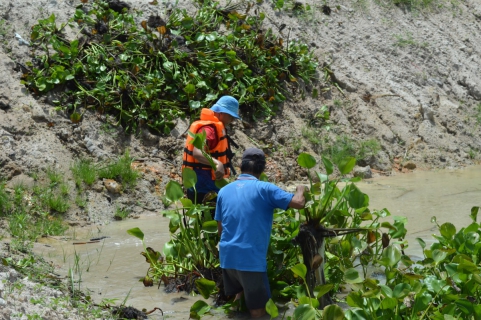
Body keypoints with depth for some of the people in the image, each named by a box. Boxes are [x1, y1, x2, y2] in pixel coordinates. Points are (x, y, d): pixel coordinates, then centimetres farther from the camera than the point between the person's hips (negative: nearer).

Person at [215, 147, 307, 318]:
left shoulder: (224, 191, 11)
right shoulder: (265, 189, -6)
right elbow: (299, 203, -11)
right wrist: (300, 190, 11)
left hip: (227, 256, 5)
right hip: (252, 258, -5)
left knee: (236, 299, 27)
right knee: (258, 311, 4)